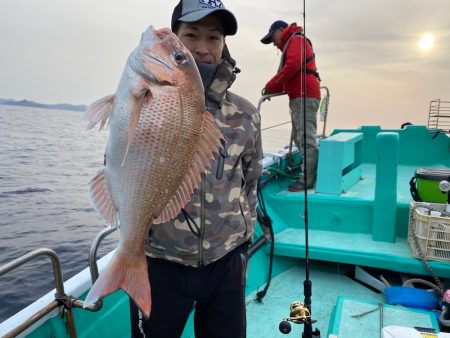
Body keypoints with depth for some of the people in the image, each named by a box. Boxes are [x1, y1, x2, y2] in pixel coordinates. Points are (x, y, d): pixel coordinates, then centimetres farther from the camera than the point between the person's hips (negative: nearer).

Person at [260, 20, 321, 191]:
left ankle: (308, 179, -14)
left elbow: (292, 66, -16)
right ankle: (308, 175, 13)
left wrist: (270, 86, -10)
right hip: (299, 97, 10)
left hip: (304, 96, -10)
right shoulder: (290, 45, 30)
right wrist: (272, 88, 4)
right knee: (299, 137, 10)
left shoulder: (296, 39, 1)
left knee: (306, 139, -13)